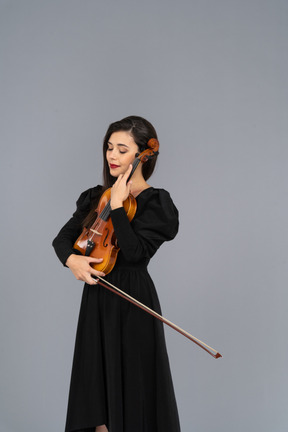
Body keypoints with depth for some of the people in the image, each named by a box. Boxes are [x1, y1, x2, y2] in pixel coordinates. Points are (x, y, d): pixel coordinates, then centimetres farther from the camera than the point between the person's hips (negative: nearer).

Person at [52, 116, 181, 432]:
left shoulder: (156, 203, -8)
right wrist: (71, 258, -10)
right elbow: (63, 238, 11)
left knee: (132, 390, 1)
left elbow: (135, 251, -21)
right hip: (96, 301, 6)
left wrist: (117, 204, -18)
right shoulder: (95, 197, 10)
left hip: (133, 303, -6)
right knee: (96, 388, 10)